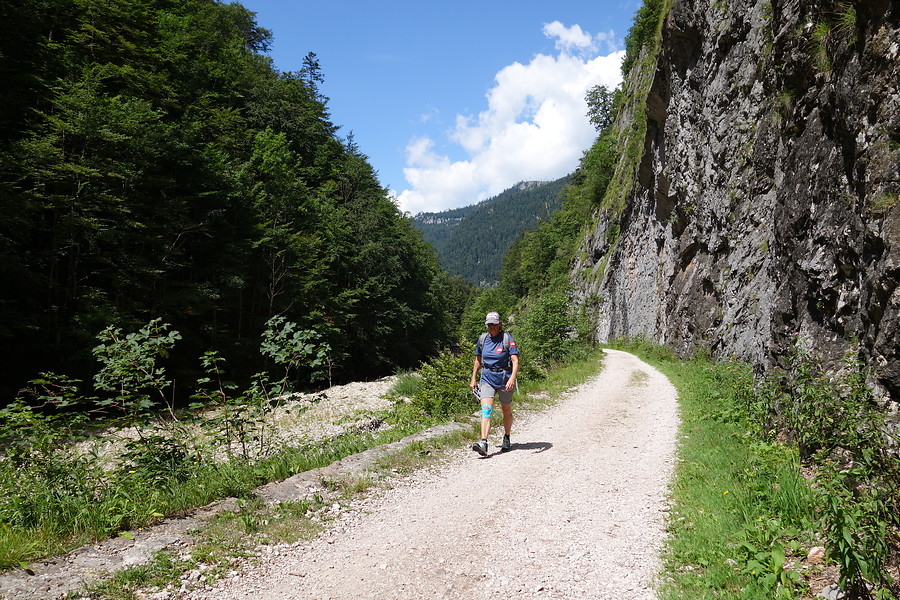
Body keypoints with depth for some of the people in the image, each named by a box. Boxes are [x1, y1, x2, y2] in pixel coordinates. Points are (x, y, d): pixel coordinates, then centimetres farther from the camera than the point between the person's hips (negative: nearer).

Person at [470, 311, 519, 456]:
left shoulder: (507, 339, -10)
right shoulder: (483, 339, 3)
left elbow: (515, 361, -17)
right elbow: (478, 360, 16)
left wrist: (512, 378, -31)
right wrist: (473, 379, 14)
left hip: (504, 378, -2)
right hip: (487, 378, 2)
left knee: (507, 411, 13)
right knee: (486, 409, -15)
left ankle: (506, 439, 35)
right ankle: (483, 443, -25)